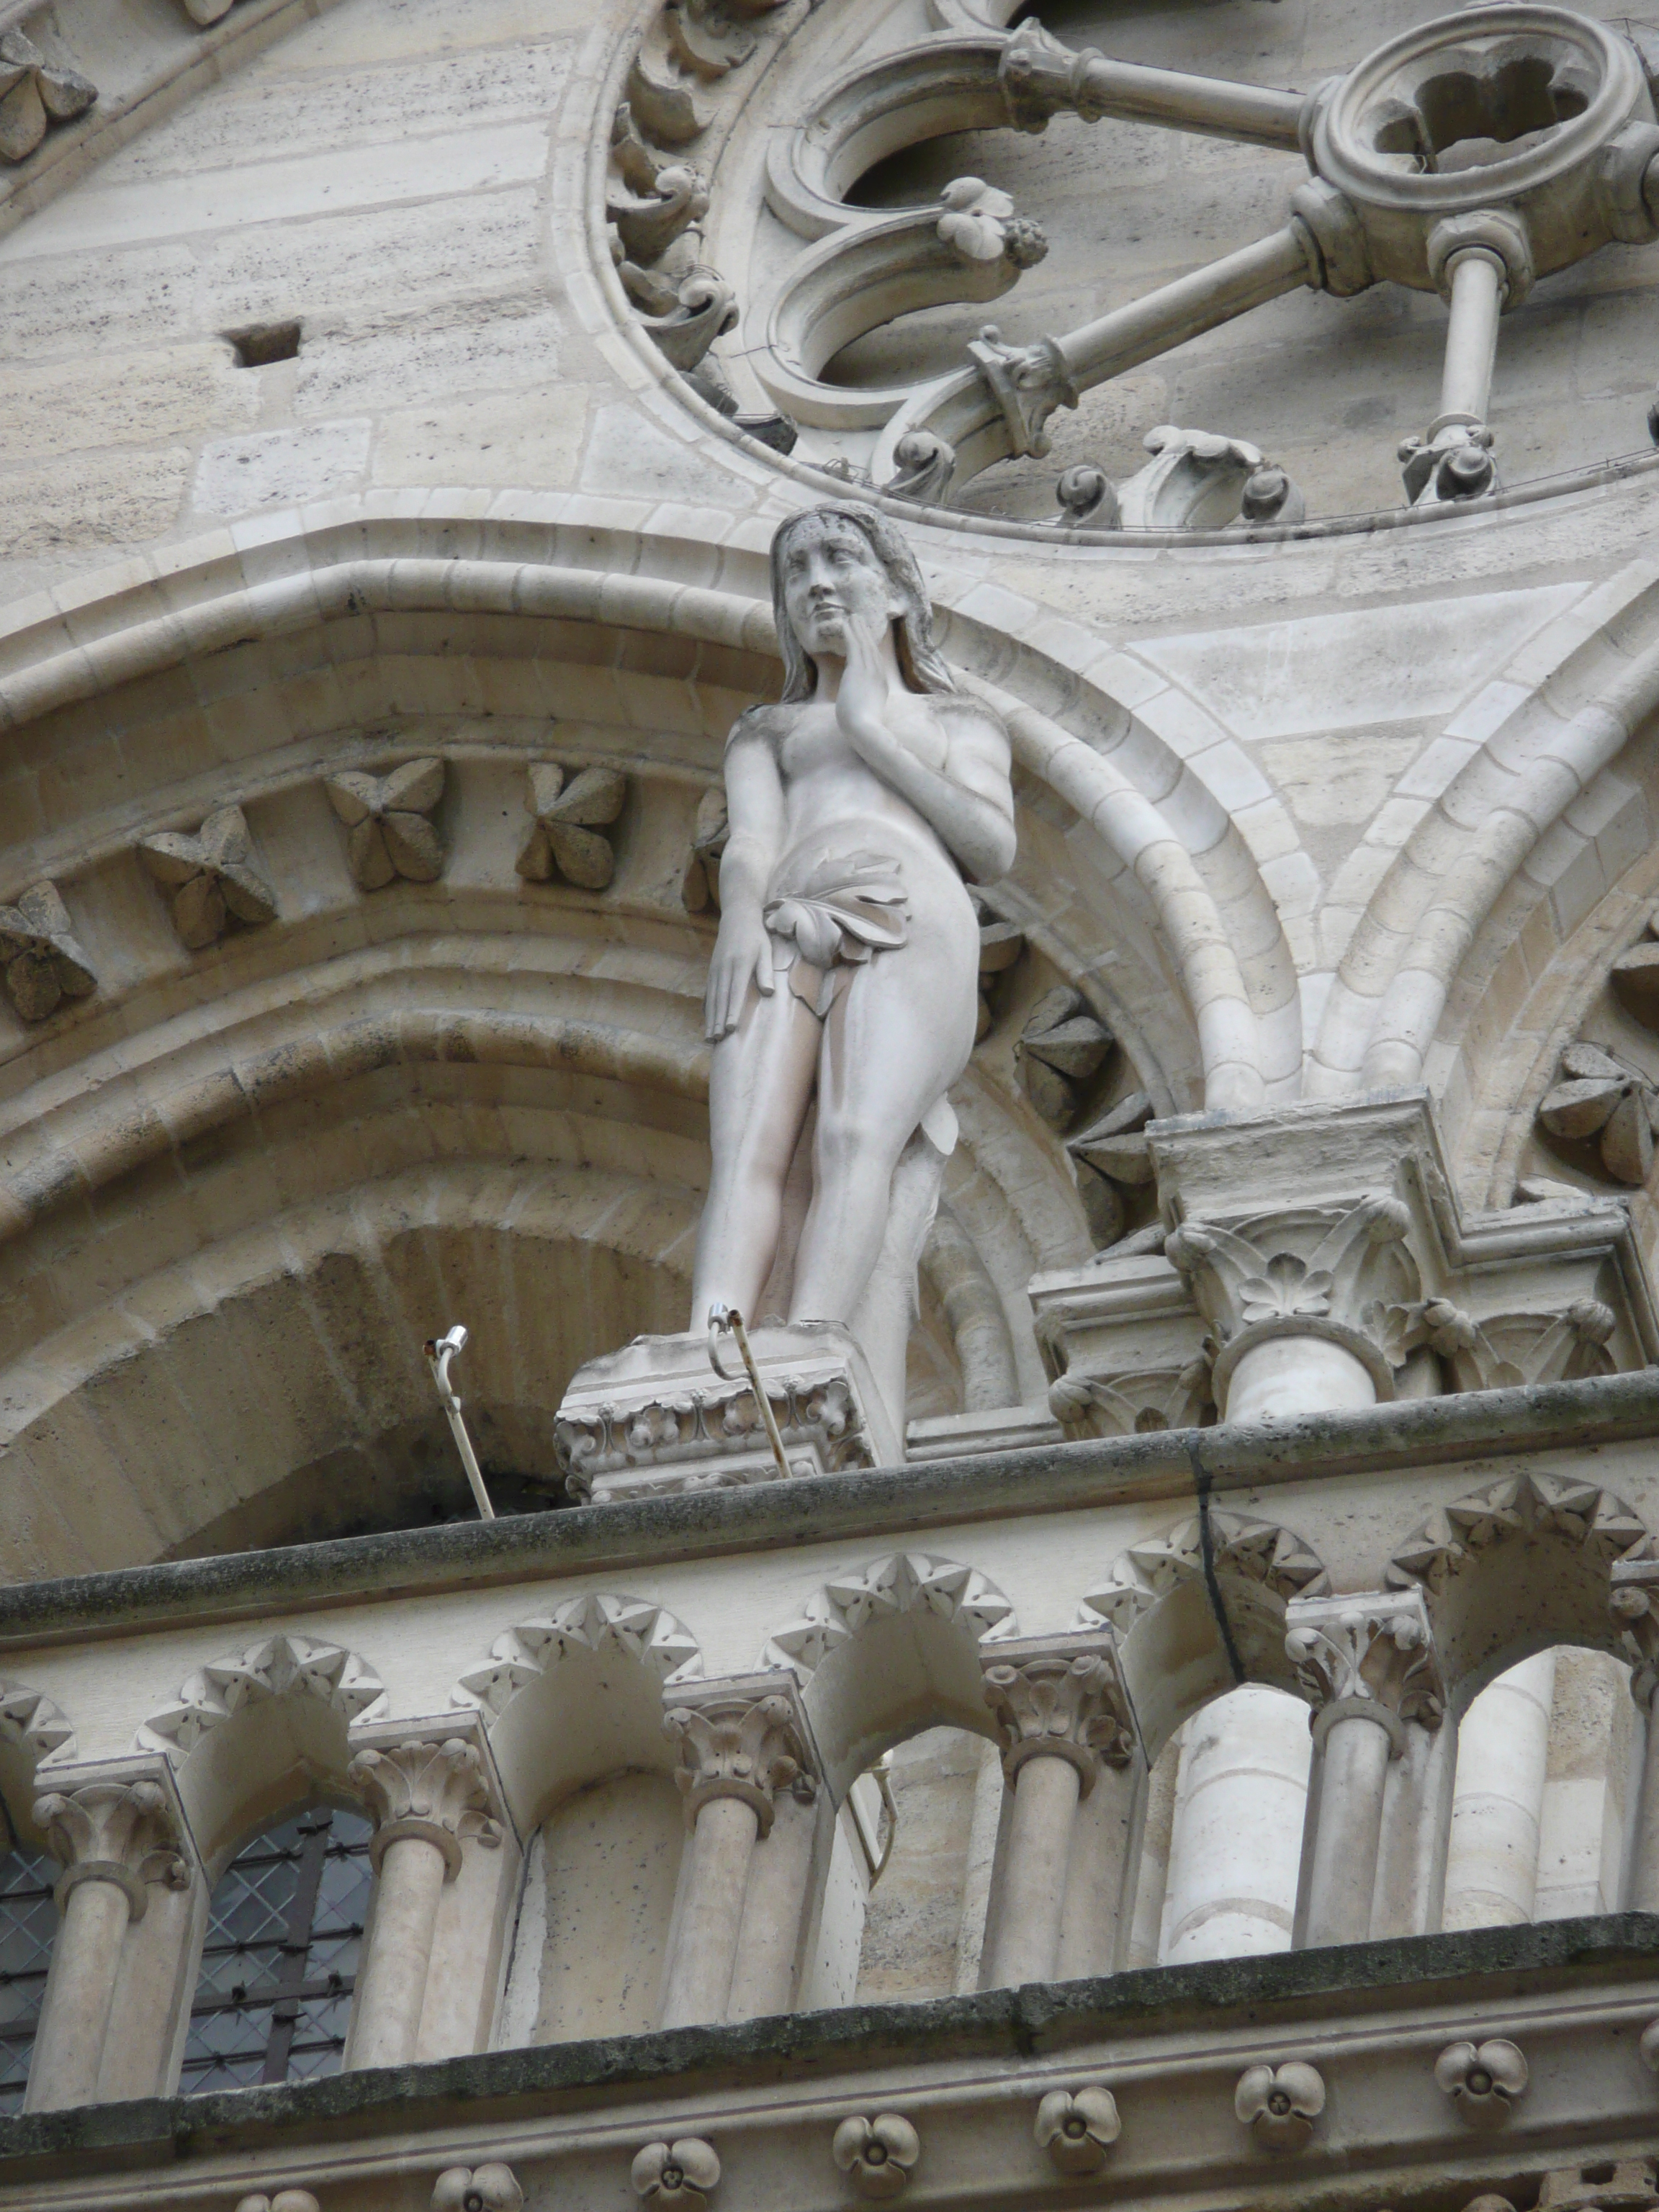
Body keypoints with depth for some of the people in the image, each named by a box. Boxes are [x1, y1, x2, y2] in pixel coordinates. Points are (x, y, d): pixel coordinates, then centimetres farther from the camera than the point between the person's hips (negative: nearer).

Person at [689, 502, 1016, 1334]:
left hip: (909, 928, -2)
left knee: (856, 1141, -33)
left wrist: (870, 731, 13)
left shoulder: (959, 724, 34)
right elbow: (751, 841, 14)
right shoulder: (765, 732, 36)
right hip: (781, 935, 2)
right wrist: (741, 914, -11)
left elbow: (994, 849, 13)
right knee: (746, 1154, -29)